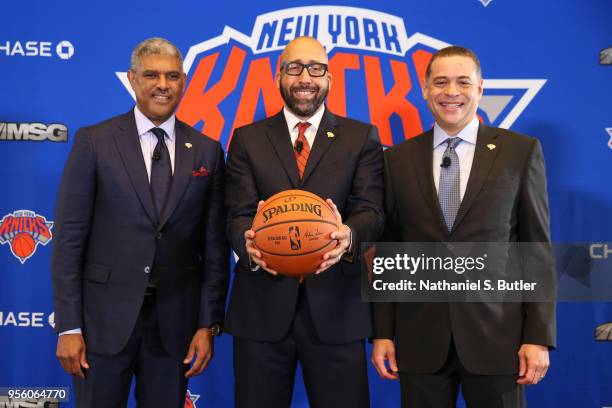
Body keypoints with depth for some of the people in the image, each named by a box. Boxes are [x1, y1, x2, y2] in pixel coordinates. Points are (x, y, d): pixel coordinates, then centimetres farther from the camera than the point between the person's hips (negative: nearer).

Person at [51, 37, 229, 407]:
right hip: (105, 316, -1)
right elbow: (69, 236, -3)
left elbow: (215, 244, 5)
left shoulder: (207, 151, 5)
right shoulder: (94, 142, -1)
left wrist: (208, 324, 1)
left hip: (175, 321, 2)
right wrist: (68, 327, -7)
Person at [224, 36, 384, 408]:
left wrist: (349, 235, -28)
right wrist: (249, 242, -26)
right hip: (262, 306, 1)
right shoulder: (247, 139, 8)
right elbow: (239, 214, -1)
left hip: (335, 307, 0)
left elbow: (372, 210, -4)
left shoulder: (362, 138, 6)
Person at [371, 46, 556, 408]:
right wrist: (382, 332, 4)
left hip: (496, 334, -1)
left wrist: (540, 337, -4)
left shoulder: (521, 151, 1)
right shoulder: (398, 159, 6)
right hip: (420, 338, 2)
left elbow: (538, 248, 0)